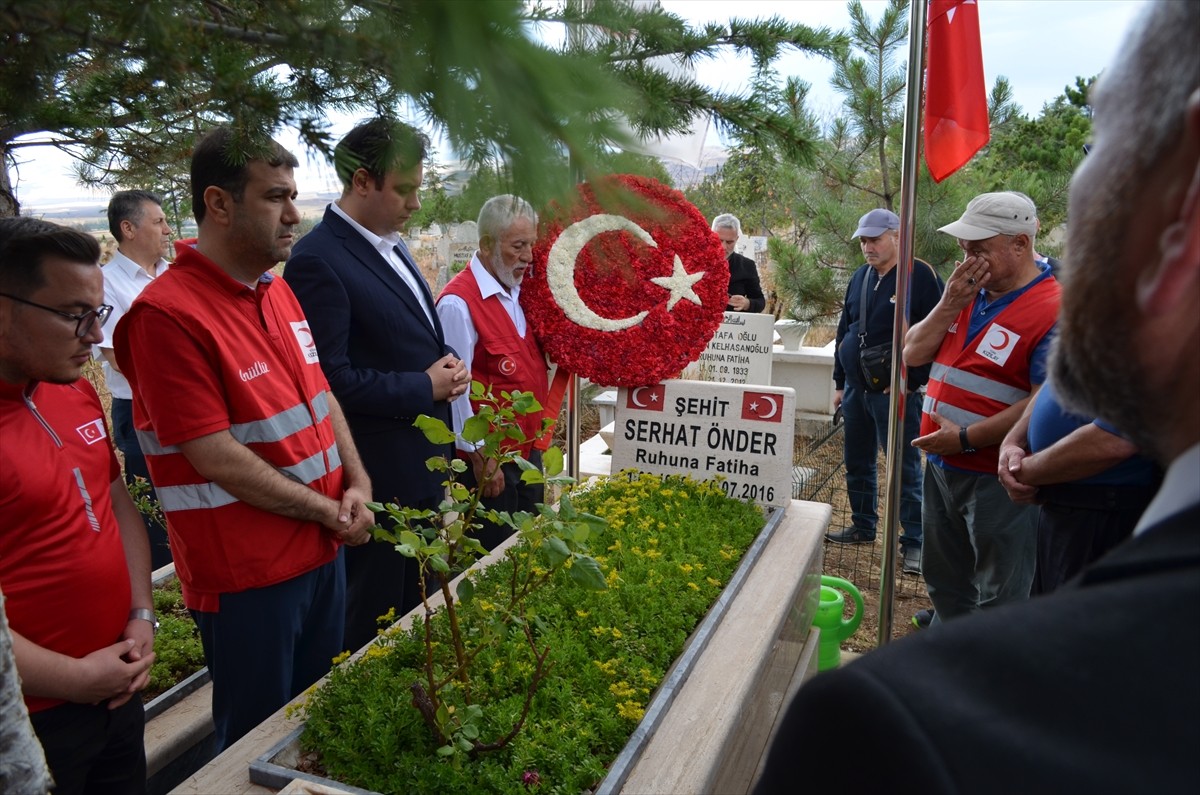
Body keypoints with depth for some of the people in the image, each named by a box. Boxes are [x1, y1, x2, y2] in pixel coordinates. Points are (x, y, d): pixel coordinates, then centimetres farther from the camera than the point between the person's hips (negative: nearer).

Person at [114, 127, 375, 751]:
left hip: (323, 551, 8)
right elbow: (216, 460, -20)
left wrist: (356, 483, -1)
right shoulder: (168, 314, -19)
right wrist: (328, 511, -13)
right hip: (245, 576, -7)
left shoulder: (280, 291, 8)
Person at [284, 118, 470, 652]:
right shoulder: (318, 260, -19)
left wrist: (447, 369, 0)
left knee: (417, 608, 23)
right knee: (374, 616, 9)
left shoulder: (393, 246, 10)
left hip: (424, 465, 9)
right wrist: (425, 387, -16)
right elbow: (332, 379, -23)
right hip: (378, 475, -9)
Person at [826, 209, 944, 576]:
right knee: (857, 463, 15)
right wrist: (840, 383, 15)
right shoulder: (860, 277, 12)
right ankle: (863, 527, 29)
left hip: (896, 393, -7)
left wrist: (910, 380, -15)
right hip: (856, 390, 7)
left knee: (905, 469, -1)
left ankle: (914, 542, 8)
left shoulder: (921, 276, -9)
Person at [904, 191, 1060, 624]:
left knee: (998, 599, 9)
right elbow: (913, 354, 5)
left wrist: (967, 438, -21)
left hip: (996, 476, -8)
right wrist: (950, 304, -9)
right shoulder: (967, 292, 6)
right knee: (944, 580, 24)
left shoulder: (1052, 309, -17)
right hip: (942, 465, 8)